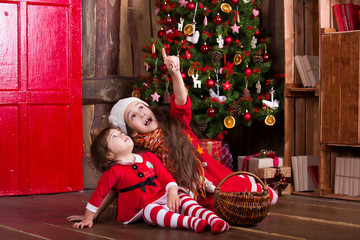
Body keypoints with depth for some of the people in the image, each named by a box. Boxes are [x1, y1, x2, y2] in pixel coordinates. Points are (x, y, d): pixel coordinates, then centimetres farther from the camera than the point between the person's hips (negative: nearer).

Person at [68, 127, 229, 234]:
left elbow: (165, 175, 8)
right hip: (142, 209, -5)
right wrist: (88, 219, -1)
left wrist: (172, 192, -11)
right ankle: (191, 222, -55)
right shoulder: (114, 172, -4)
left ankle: (212, 217, -43)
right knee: (151, 211, -37)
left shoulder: (149, 157, 11)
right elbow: (99, 194, -1)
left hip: (162, 198, 5)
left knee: (183, 198, -21)